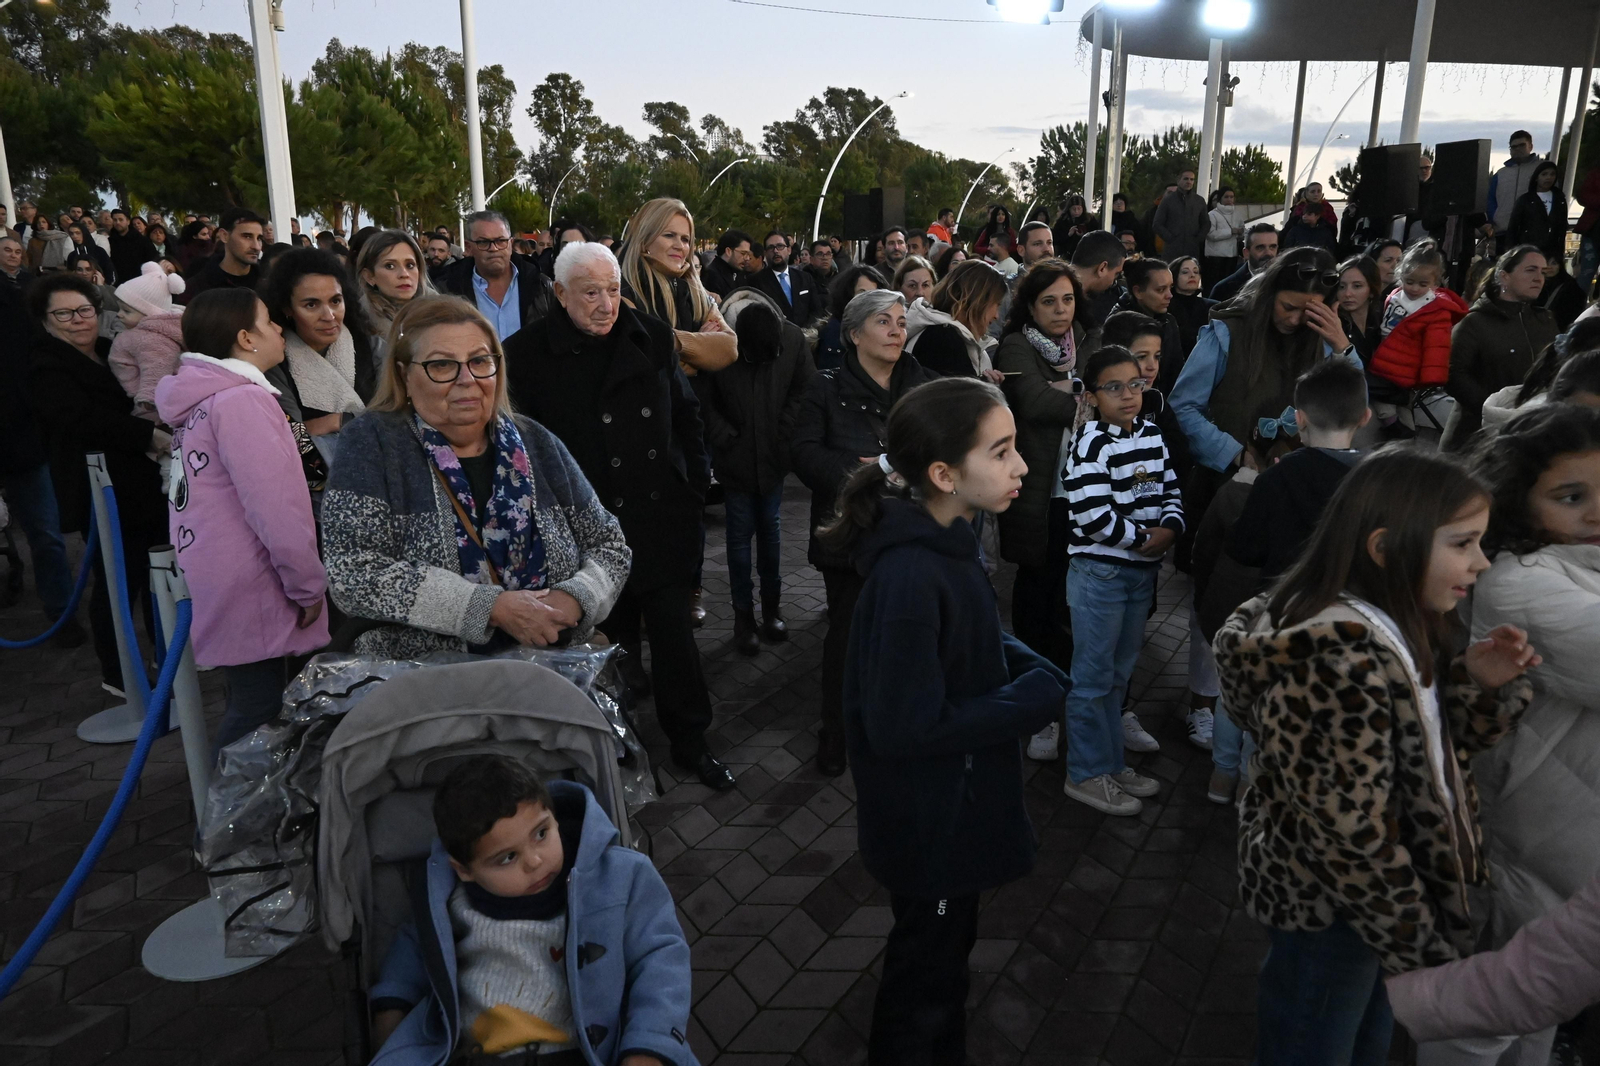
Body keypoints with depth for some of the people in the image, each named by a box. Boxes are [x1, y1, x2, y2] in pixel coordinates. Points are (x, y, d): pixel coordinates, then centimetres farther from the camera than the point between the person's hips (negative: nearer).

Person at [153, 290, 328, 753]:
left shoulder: (200, 397, 15)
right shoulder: (242, 398, -16)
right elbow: (274, 503, -23)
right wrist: (308, 585, -14)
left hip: (216, 580, 10)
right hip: (253, 589, -10)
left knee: (248, 705, 18)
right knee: (261, 713, -3)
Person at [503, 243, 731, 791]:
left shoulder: (652, 337, 2)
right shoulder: (531, 355, -8)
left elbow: (685, 411, 10)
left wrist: (695, 483, 7)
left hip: (661, 519, 2)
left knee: (673, 632, 9)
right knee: (611, 638, 13)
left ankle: (690, 741, 25)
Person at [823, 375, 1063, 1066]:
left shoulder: (948, 540, -4)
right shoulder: (909, 579, -33)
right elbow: (903, 726, -31)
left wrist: (1033, 668, -8)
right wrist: (1032, 700, -23)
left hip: (953, 802, 9)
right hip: (928, 817, -9)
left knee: (947, 946, 29)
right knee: (926, 965, 16)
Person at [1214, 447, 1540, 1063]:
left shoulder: (1386, 632, 1)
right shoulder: (1335, 656, -30)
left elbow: (1425, 751, 10)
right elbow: (1350, 829, -27)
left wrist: (1477, 684, -7)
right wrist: (1422, 949, -15)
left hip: (1366, 896, 9)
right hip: (1327, 912, -9)